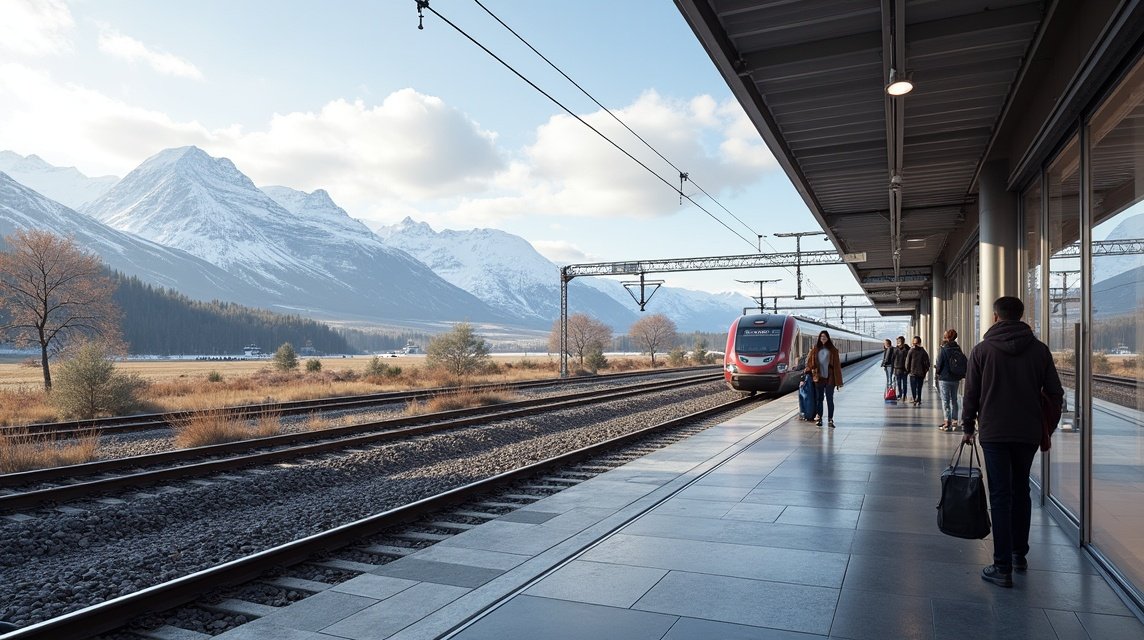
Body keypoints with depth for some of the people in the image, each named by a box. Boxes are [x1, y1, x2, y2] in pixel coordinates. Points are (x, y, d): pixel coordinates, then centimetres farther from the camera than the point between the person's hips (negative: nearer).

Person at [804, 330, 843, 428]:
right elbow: (809, 360, 14)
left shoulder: (833, 350, 0)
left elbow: (837, 365, -1)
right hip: (818, 378, 2)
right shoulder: (815, 349, 4)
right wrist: (809, 370, 5)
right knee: (819, 399, 8)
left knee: (830, 399, 0)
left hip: (829, 378, -1)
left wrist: (838, 381, -4)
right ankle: (819, 418, 17)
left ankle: (830, 419, 7)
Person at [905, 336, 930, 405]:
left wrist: (907, 370, 8)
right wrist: (925, 371, 10)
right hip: (921, 373, 3)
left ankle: (914, 399, -10)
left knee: (913, 387, 1)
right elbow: (927, 362, 1)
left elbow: (907, 361, -4)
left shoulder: (911, 351, -6)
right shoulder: (923, 351, 0)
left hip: (913, 373, -3)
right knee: (919, 388, 12)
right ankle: (919, 400, 12)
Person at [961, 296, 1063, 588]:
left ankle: (1003, 567, -1)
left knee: (1000, 497, 0)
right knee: (1021, 493, 19)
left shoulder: (982, 350, -5)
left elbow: (971, 395, -3)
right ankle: (1019, 555, 28)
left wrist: (968, 428, 9)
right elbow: (1055, 394, 2)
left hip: (994, 433, -3)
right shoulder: (1039, 349, 2)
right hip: (1029, 433, 3)